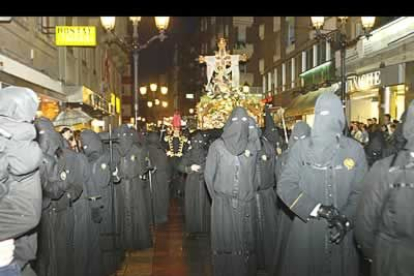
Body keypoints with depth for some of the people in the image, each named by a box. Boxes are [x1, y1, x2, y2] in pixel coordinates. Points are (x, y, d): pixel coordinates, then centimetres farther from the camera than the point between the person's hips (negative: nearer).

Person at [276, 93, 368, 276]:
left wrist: (347, 219, -13)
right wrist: (317, 208, -17)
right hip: (306, 228, -1)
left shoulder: (354, 149, 1)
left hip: (342, 230, 1)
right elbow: (285, 185, -7)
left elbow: (362, 190, 1)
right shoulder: (301, 147, -3)